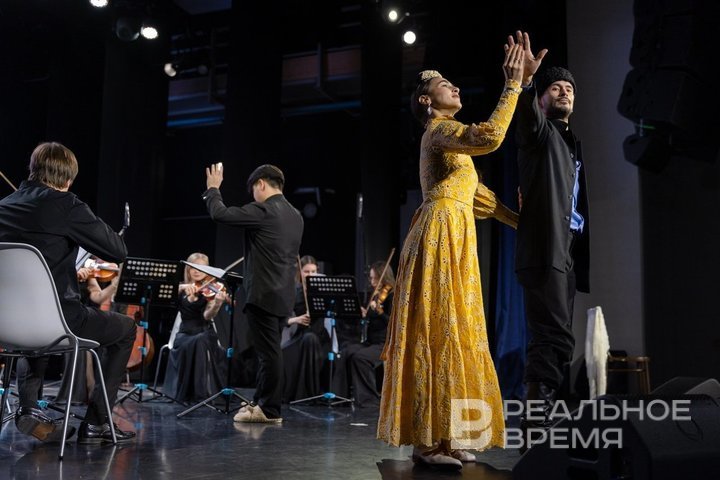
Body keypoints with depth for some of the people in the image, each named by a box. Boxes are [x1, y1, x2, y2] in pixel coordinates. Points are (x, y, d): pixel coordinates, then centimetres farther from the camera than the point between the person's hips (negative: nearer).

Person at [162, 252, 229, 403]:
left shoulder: (209, 290, -1)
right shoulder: (182, 287, 10)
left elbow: (208, 316, -17)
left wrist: (217, 303, -37)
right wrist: (183, 287, -27)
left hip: (205, 332, -2)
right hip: (185, 332, 2)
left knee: (199, 342, -35)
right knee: (185, 346, -32)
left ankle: (202, 390, -28)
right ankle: (184, 391, -18)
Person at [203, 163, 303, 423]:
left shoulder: (262, 211, -14)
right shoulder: (295, 215, 13)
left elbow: (220, 214, -13)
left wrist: (212, 188, 2)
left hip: (263, 293, -9)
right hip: (282, 293, 9)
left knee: (269, 352, -3)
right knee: (269, 350, 16)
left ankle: (270, 410, 4)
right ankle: (261, 401, 25)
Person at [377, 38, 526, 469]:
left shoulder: (447, 135, 24)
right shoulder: (438, 131, -7)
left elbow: (474, 190, 27)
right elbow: (490, 137, -27)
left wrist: (517, 220, 26)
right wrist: (513, 85, -20)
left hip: (454, 239, 10)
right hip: (441, 237, -10)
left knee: (451, 333, 9)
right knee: (439, 333, -10)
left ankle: (445, 435, 14)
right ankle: (427, 441, -6)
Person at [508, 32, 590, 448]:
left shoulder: (571, 142, 26)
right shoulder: (539, 131, 4)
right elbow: (528, 115, -21)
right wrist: (525, 80, -41)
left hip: (570, 250, 8)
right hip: (546, 247, -8)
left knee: (554, 339, 9)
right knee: (555, 339, -17)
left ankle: (538, 426, 15)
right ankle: (538, 432, -16)